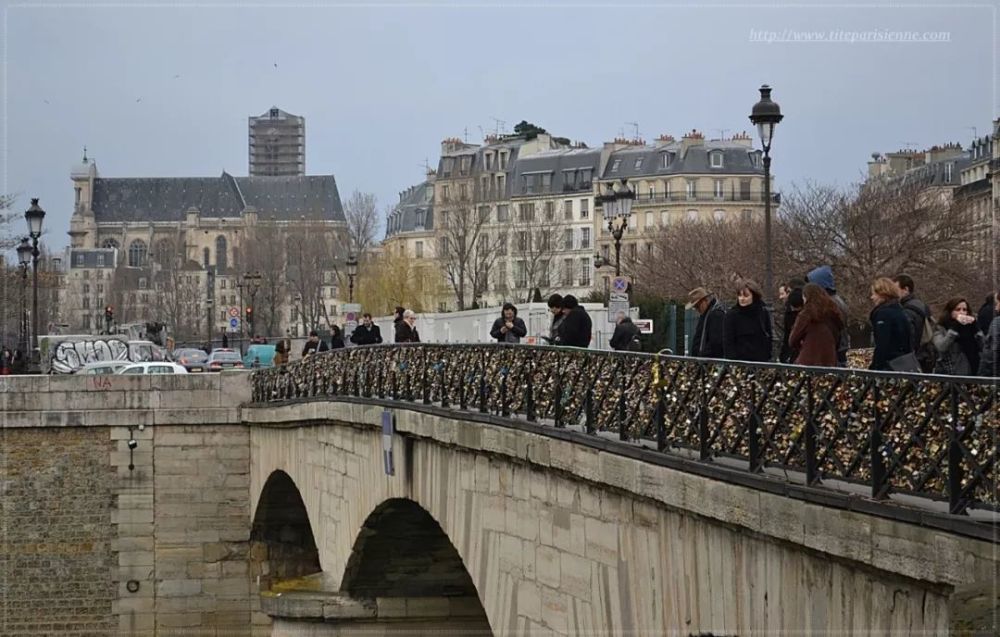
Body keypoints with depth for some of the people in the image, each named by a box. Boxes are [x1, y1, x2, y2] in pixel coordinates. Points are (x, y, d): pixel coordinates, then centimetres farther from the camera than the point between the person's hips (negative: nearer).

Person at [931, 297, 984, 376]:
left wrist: (975, 326, -9)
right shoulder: (941, 329, 1)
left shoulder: (970, 328, 10)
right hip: (947, 375, -3)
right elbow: (941, 347, -19)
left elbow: (984, 347, -1)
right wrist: (955, 326, -18)